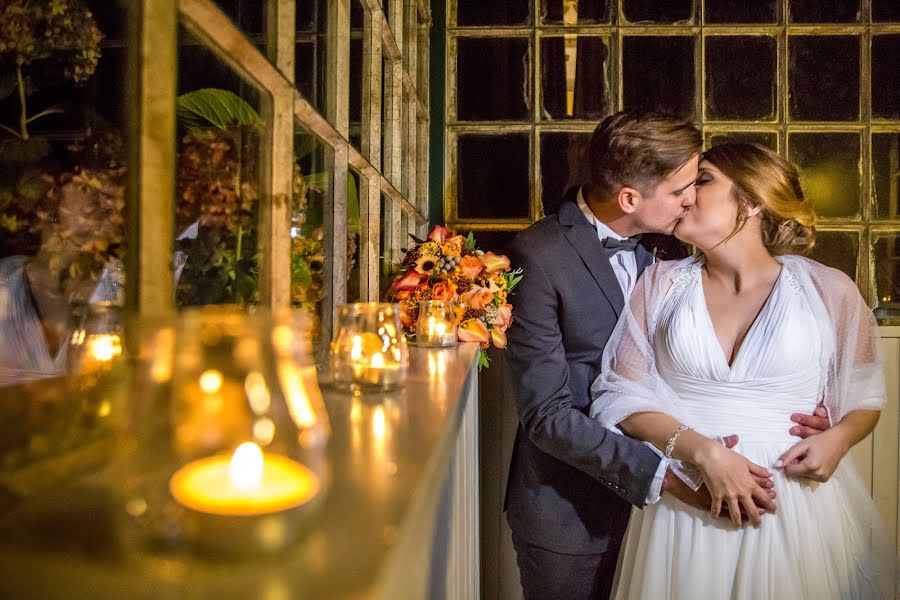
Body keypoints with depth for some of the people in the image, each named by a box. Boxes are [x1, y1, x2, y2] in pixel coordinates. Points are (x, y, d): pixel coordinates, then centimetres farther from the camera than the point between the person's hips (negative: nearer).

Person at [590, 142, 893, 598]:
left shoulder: (829, 290, 0)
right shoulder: (661, 285, 1)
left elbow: (863, 397, 11)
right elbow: (622, 394, -3)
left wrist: (838, 439, -10)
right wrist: (704, 451, -15)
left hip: (799, 500, 0)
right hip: (685, 504, 1)